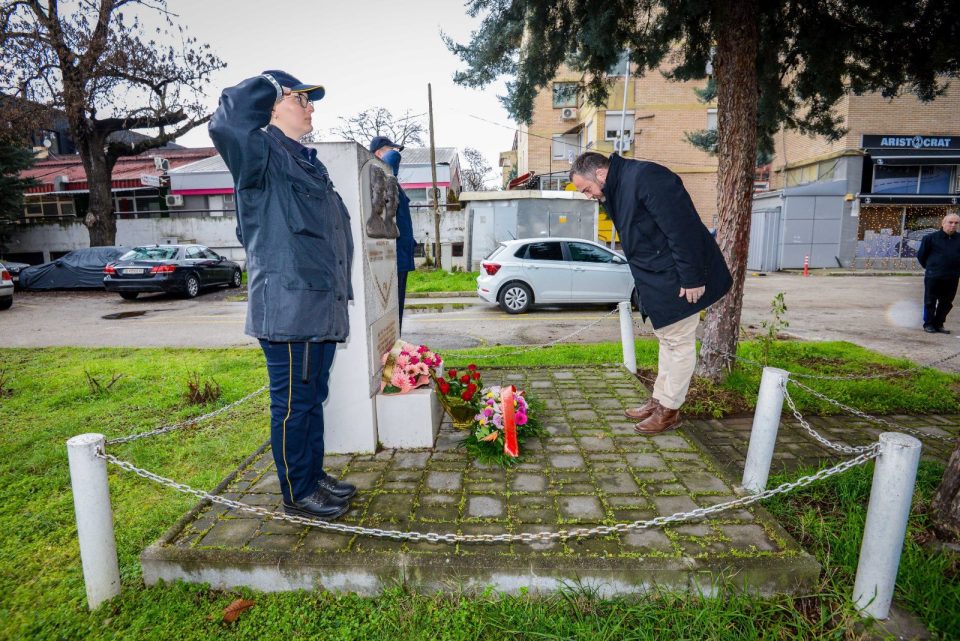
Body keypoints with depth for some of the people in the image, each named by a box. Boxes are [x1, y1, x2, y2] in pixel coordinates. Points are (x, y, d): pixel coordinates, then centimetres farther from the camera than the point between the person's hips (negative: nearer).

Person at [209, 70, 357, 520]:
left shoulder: (306, 161, 20)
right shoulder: (263, 155, -7)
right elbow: (225, 125, -31)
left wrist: (338, 296, 23)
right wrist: (267, 83, -13)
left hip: (321, 309, 9)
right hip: (288, 309, -9)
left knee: (312, 399, 18)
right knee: (293, 404, 3)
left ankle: (314, 477, 33)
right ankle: (297, 493, 19)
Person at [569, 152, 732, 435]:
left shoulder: (645, 177, -21)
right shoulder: (617, 189, 10)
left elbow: (681, 228, -25)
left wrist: (691, 278, -23)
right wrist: (644, 284, 14)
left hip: (679, 281, -10)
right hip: (658, 283, 10)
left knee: (679, 342, 1)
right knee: (666, 339, 16)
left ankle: (669, 410, 12)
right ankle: (658, 400, 28)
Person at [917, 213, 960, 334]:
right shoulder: (931, 238, -4)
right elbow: (921, 255, 3)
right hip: (933, 277, -4)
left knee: (946, 303, 9)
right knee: (930, 302, 3)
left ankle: (939, 324, 20)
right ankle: (928, 324, 13)